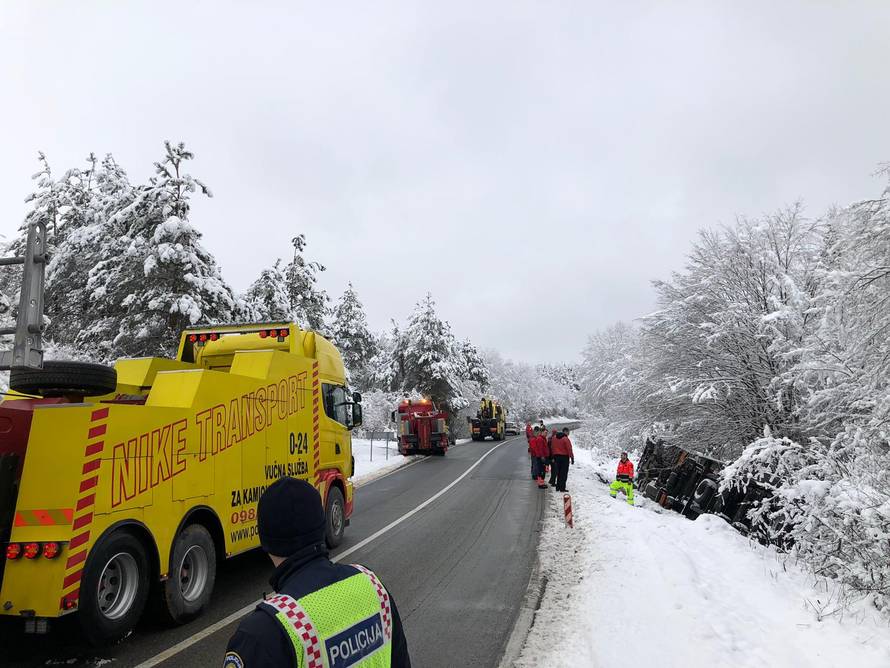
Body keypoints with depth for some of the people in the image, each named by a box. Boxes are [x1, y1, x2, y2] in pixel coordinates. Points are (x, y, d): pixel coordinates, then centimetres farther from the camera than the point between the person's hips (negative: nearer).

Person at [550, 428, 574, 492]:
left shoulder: (554, 438, 7)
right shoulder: (565, 439, -16)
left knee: (558, 472, 15)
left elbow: (552, 448, 12)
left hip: (556, 456, 7)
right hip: (564, 457, -7)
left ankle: (558, 487, 19)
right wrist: (572, 458, -9)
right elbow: (569, 449, -16)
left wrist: (554, 456, 18)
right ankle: (562, 488, -1)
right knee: (564, 473, -1)